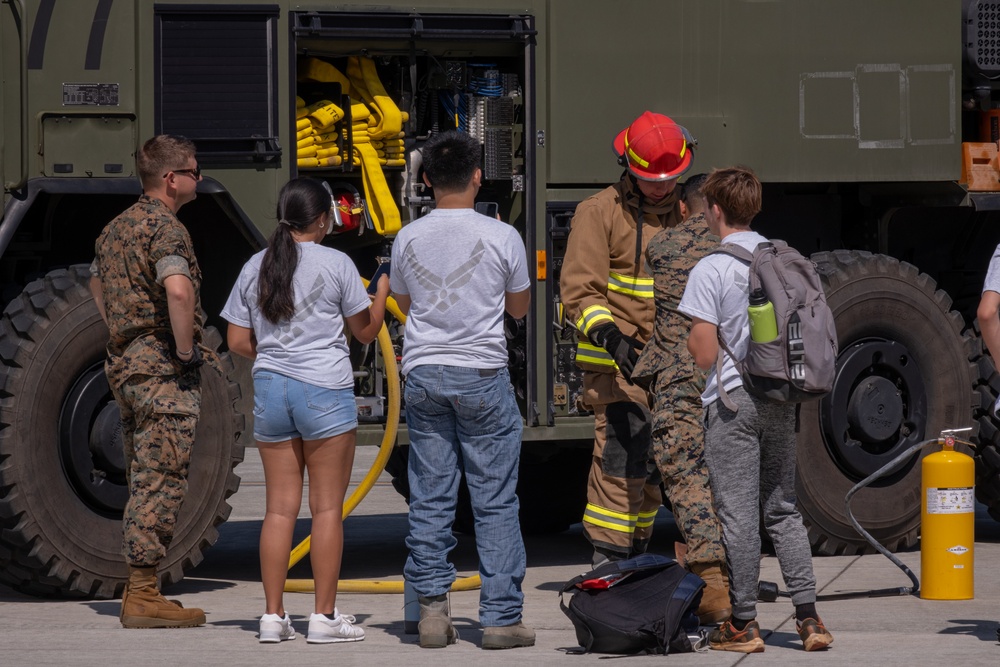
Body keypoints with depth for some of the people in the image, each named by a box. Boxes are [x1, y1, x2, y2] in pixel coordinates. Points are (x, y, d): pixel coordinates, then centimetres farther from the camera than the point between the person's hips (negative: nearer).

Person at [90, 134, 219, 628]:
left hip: (123, 364, 10)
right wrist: (186, 351, -20)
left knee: (143, 483, 14)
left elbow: (97, 286, 31)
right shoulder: (166, 228, -14)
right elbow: (178, 290, -30)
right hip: (162, 369, -10)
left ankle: (136, 594, 17)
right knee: (160, 481, -8)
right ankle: (144, 596, -9)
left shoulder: (116, 229, 16)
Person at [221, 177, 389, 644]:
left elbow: (238, 342, 8)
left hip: (270, 389, 4)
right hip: (324, 391, -4)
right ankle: (325, 616, 1)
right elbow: (366, 331, 4)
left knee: (279, 506, 8)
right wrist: (384, 287, 19)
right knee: (327, 507, 1)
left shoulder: (255, 268, 7)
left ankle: (273, 615, 6)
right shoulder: (336, 264, -5)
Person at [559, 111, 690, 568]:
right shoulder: (600, 212, -4)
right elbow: (578, 290, -11)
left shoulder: (683, 212, 16)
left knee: (652, 469, 10)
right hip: (617, 365, -7)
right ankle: (607, 563, -12)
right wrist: (608, 334, -26)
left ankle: (635, 556, 18)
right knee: (622, 461, -13)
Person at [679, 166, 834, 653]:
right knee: (783, 509, 12)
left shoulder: (710, 270, -11)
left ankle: (742, 622, 5)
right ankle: (808, 616, 5)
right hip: (781, 397, 5)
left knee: (738, 515, 0)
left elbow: (704, 354, -13)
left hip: (732, 402, -5)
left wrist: (689, 337, 7)